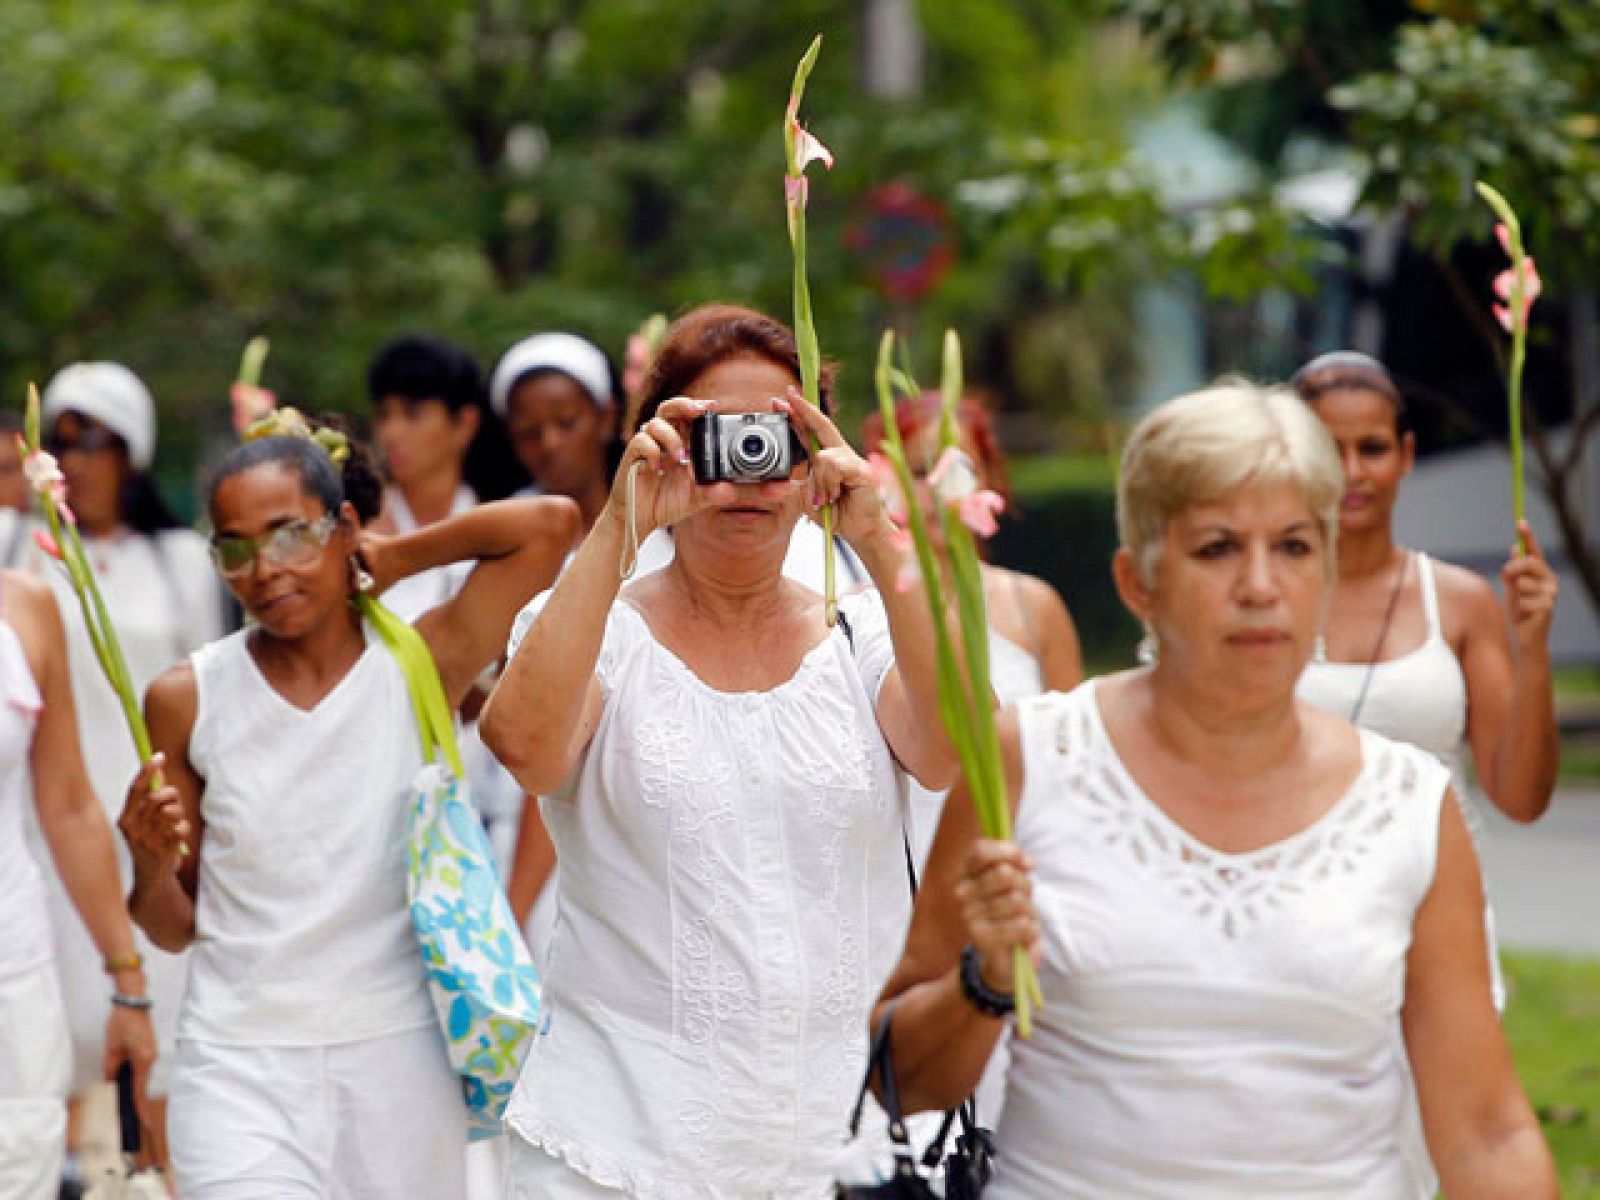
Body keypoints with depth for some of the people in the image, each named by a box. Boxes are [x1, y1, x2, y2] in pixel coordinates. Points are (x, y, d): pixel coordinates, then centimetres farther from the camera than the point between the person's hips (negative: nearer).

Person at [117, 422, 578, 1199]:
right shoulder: (189, 699, 2)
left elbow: (549, 523, -12)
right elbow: (175, 929, 8)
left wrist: (394, 560, 0)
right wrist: (150, 864, -13)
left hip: (399, 1060, 0)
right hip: (239, 1070, 0)